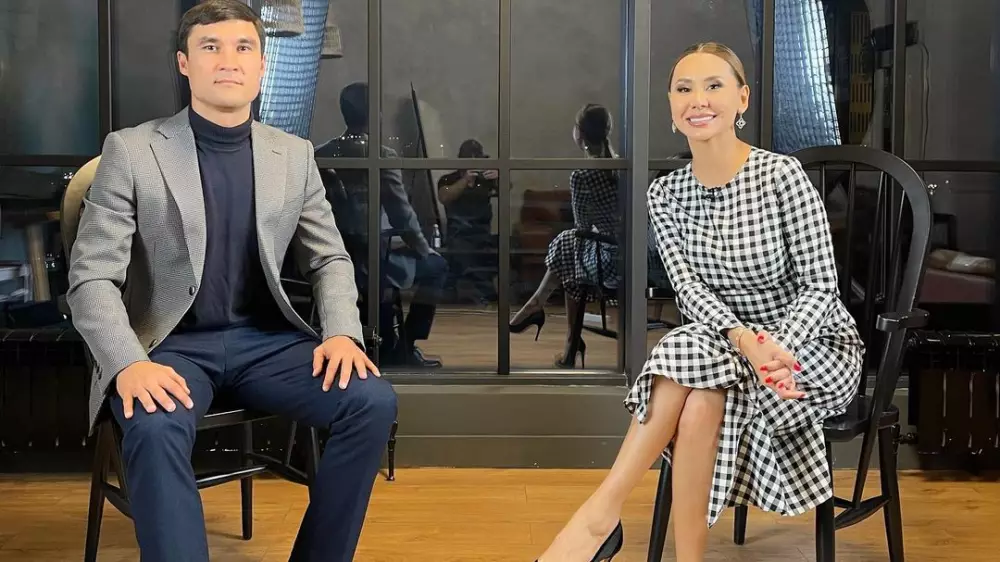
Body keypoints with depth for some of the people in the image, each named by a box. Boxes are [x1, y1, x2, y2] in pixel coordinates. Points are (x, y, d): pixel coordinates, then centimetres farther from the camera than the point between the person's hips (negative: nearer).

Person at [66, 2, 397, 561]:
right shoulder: (131, 151, -4)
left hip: (265, 340, 4)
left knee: (374, 400, -21)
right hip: (171, 344, -3)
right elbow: (92, 278, -7)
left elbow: (330, 258, 14)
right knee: (155, 429, -37)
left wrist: (342, 332, -7)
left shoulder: (295, 155, 7)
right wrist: (129, 364, -26)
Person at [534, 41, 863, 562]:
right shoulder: (665, 194, -1)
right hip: (725, 342, 4)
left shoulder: (782, 175, -15)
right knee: (700, 398, -31)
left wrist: (775, 348, -30)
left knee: (689, 357, -30)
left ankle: (600, 512, -24)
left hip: (814, 342, -4)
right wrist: (747, 339, -30)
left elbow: (819, 286, -13)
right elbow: (688, 288, -10)